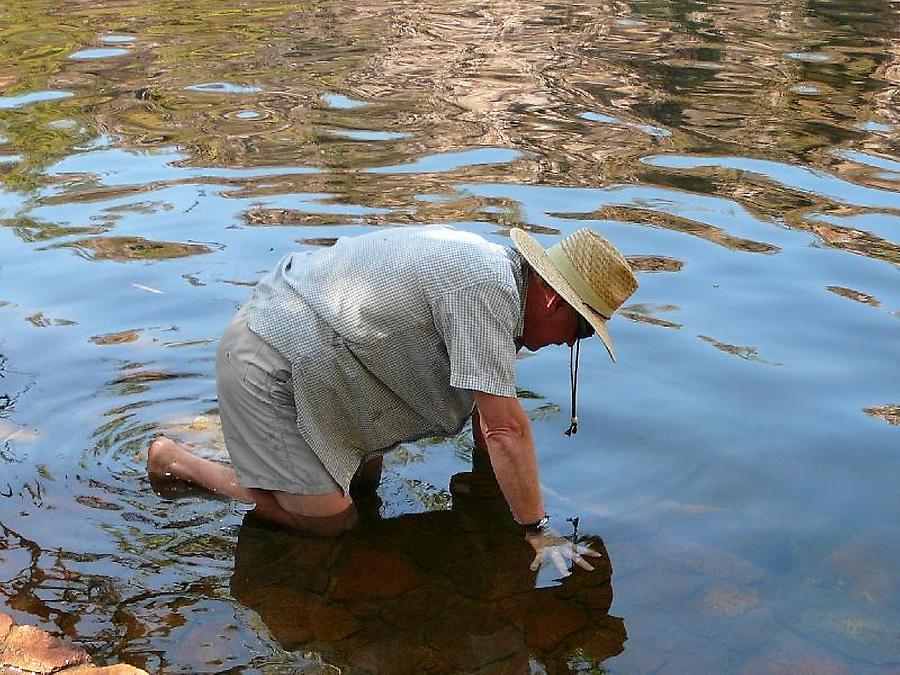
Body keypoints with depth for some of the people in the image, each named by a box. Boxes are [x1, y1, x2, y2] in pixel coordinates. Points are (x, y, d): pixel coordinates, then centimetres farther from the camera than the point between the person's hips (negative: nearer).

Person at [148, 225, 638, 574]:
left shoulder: (494, 266, 8)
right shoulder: (488, 290, -23)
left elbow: (487, 400, 18)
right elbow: (506, 427, -23)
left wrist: (490, 477, 21)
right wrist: (539, 533, -16)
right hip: (271, 368, -10)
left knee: (365, 478, 17)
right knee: (330, 520, -5)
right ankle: (176, 462, 6)